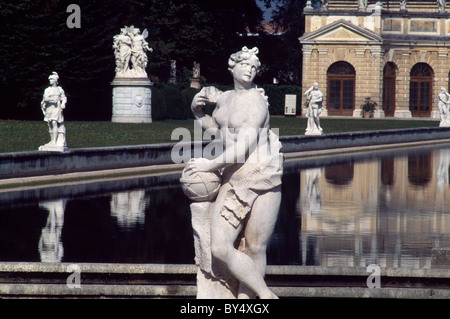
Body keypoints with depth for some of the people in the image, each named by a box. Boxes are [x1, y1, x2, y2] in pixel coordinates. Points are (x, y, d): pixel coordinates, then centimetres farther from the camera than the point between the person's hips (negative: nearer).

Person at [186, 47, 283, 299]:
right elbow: (214, 127, 36)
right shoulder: (225, 98, 16)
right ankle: (267, 296, 1)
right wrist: (197, 111, 17)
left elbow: (243, 149, -15)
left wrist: (210, 165, -7)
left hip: (263, 180, -6)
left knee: (255, 251, -3)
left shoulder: (256, 103, -8)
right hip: (233, 182, 6)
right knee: (219, 249, -8)